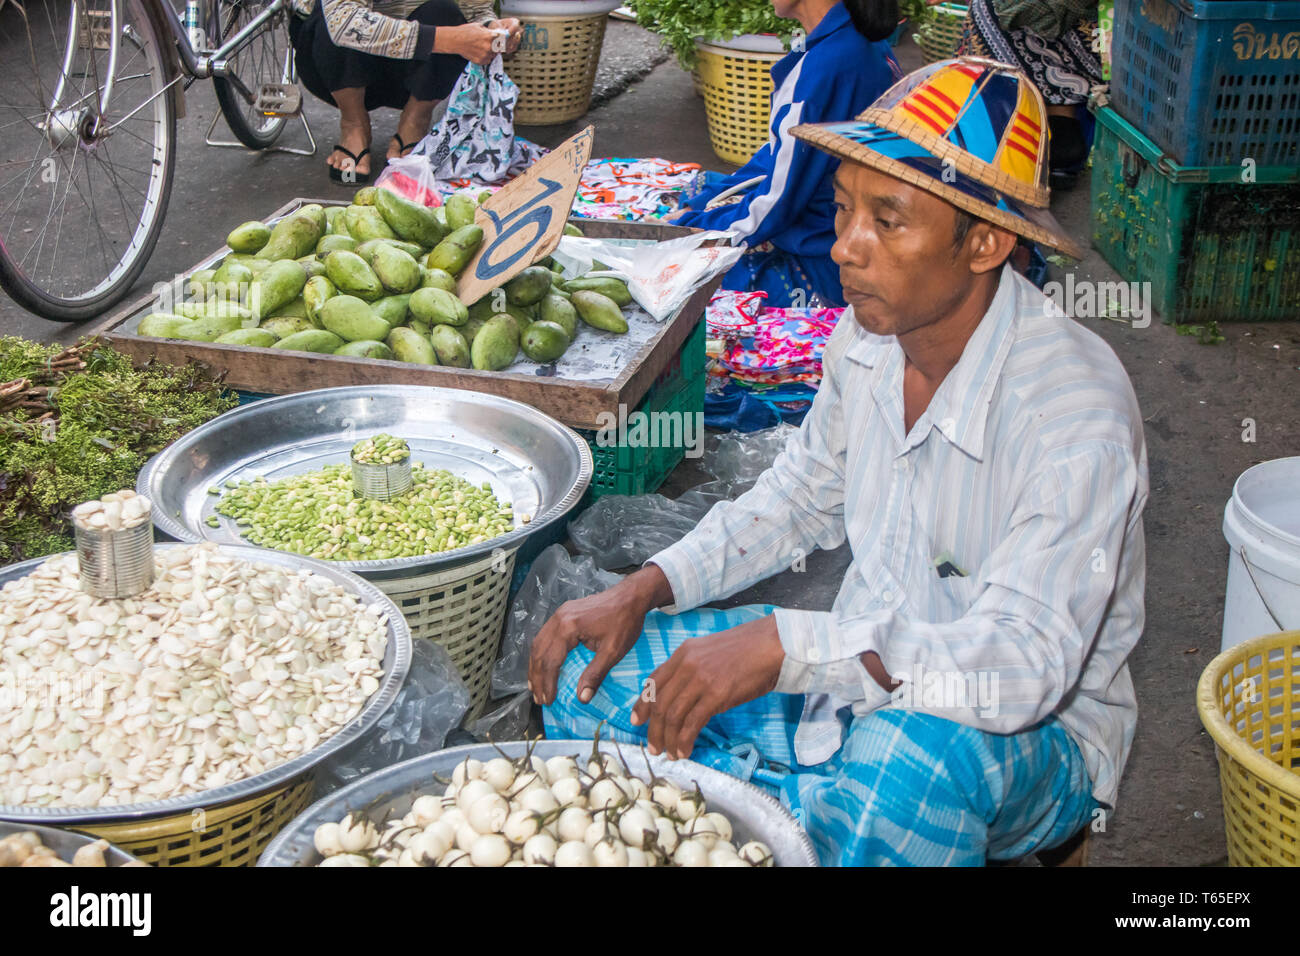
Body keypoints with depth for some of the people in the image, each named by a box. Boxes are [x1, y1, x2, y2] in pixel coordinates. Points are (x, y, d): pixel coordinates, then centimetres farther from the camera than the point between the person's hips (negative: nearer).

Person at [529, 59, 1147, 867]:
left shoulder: (1075, 413, -27)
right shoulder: (870, 333, -5)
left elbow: (1021, 667, -34)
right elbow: (801, 499, 12)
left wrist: (784, 645, -40)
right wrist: (640, 592, -1)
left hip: (1037, 734, -6)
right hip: (865, 672, 7)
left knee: (914, 754, -41)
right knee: (588, 670, -3)